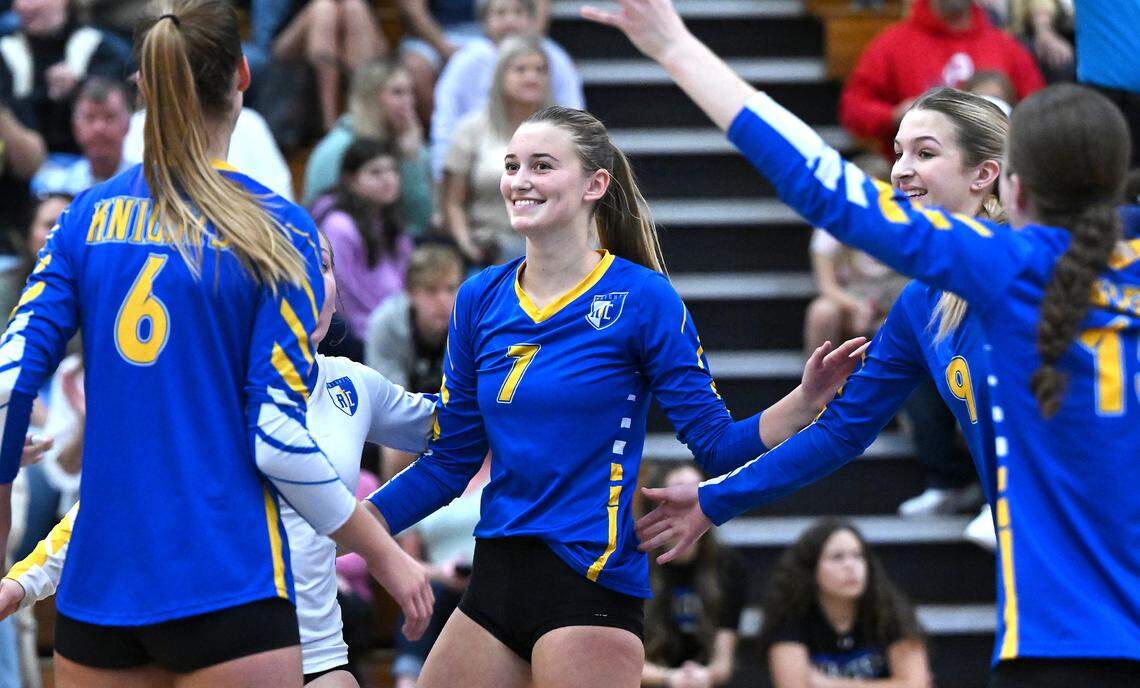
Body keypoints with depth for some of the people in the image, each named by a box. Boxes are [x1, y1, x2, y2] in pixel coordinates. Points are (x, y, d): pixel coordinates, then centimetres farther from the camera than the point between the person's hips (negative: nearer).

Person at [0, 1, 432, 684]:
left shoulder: (90, 213, 6)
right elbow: (278, 438, -10)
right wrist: (387, 557, 0)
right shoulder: (277, 228, -6)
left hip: (98, 575, 4)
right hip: (227, 587, -4)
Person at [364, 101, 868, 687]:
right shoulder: (481, 298, 8)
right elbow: (449, 462, 12)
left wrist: (804, 402, -20)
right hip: (495, 577, 6)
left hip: (590, 583, -6)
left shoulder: (642, 297, -6)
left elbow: (715, 444, -4)